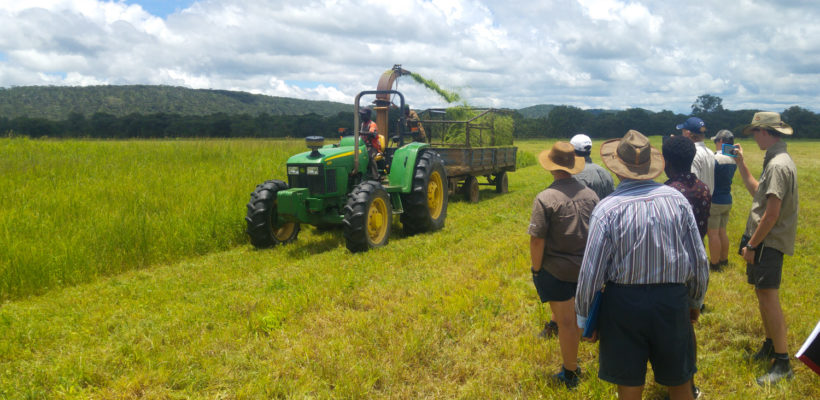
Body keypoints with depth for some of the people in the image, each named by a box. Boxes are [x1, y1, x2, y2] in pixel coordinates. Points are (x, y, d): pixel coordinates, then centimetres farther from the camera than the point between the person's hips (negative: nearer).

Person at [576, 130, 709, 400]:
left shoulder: (607, 209, -14)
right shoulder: (677, 199, -4)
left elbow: (591, 273, -12)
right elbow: (699, 260, 3)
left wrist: (584, 317, 2)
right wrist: (696, 302, 19)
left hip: (624, 304, -3)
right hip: (673, 301, 3)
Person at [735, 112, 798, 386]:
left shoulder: (778, 165, -20)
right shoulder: (776, 161, 12)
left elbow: (772, 214, -24)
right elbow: (757, 191, 22)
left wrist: (752, 245, -18)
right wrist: (741, 163, 21)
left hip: (769, 242, -11)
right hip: (765, 240, 11)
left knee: (768, 297, -9)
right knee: (762, 293, 19)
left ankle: (783, 363, -2)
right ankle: (770, 346, 33)